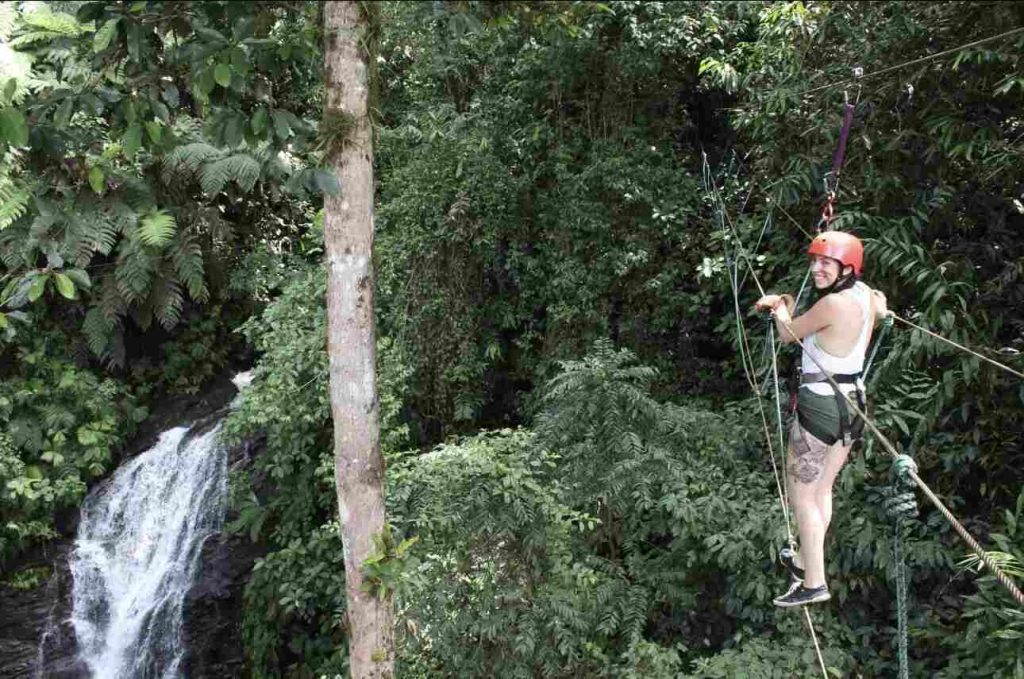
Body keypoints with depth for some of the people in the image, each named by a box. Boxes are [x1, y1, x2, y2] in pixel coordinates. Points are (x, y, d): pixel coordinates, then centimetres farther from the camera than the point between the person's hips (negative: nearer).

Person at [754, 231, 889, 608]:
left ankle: (814, 584, 5)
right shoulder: (865, 294, 1)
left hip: (820, 406, -9)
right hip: (852, 404, 9)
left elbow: (787, 334, -8)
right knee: (822, 491, 19)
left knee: (802, 498, 1)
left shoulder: (833, 304, -22)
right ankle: (811, 566, 30)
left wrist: (782, 305, 10)